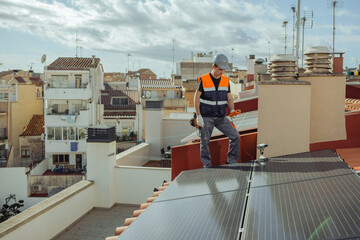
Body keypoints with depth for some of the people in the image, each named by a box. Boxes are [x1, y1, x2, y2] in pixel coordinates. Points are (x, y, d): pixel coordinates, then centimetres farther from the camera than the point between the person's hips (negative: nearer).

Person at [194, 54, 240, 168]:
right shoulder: (203, 80, -7)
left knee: (235, 137, -6)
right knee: (204, 142, -1)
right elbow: (196, 97, -4)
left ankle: (231, 162, 6)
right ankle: (207, 165, 15)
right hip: (206, 118, -4)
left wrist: (232, 111, -6)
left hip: (221, 117, 4)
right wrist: (198, 116, -9)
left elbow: (229, 98, 11)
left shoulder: (226, 80, 6)